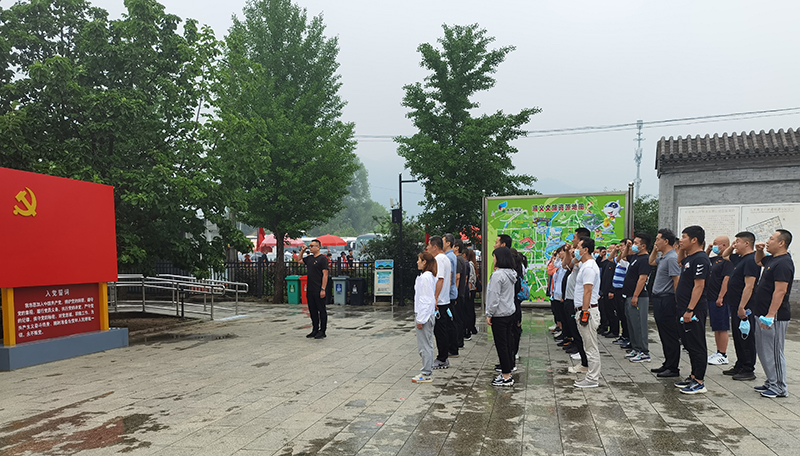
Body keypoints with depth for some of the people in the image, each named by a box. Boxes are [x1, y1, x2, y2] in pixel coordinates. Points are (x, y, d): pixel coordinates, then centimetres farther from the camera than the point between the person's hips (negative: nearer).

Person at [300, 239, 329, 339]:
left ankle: (322, 331, 7)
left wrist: (323, 289, -19)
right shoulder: (309, 258, 13)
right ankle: (315, 330, 23)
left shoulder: (323, 258, -10)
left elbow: (325, 274, -14)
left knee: (321, 311, 1)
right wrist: (302, 250, 16)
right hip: (310, 290, 8)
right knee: (312, 311, 13)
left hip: (319, 291, -8)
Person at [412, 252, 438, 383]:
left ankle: (426, 375, 5)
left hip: (424, 315, -10)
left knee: (425, 346, -2)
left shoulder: (426, 277, -18)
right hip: (428, 315, 10)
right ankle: (427, 371, 23)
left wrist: (420, 319, -19)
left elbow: (427, 300, -21)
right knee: (426, 345, 15)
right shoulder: (430, 276, 12)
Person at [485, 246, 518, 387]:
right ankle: (507, 373, 21)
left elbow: (494, 297, -19)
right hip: (510, 312, 9)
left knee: (501, 345, -3)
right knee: (507, 344, 14)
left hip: (499, 315, -9)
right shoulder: (511, 273, 10)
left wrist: (489, 314, -12)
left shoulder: (498, 275, -18)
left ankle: (506, 377, 1)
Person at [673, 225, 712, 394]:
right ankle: (694, 377, 26)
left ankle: (699, 382, 5)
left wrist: (690, 310, -24)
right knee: (689, 345, 16)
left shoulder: (700, 259, -16)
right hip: (684, 309, 10)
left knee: (697, 346, -2)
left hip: (694, 311, -10)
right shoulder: (689, 258, 13)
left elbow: (699, 286, -21)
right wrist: (681, 250, 17)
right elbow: (681, 264, 36)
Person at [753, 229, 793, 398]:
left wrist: (770, 315, -26)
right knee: (763, 350, 16)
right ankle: (771, 383, 26)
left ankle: (780, 388, 8)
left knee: (774, 352, -2)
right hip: (763, 314, 10)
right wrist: (759, 250, 15)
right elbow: (759, 260, 38)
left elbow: (780, 291, -24)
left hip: (775, 316, -10)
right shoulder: (773, 259, 13)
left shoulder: (783, 263, -18)